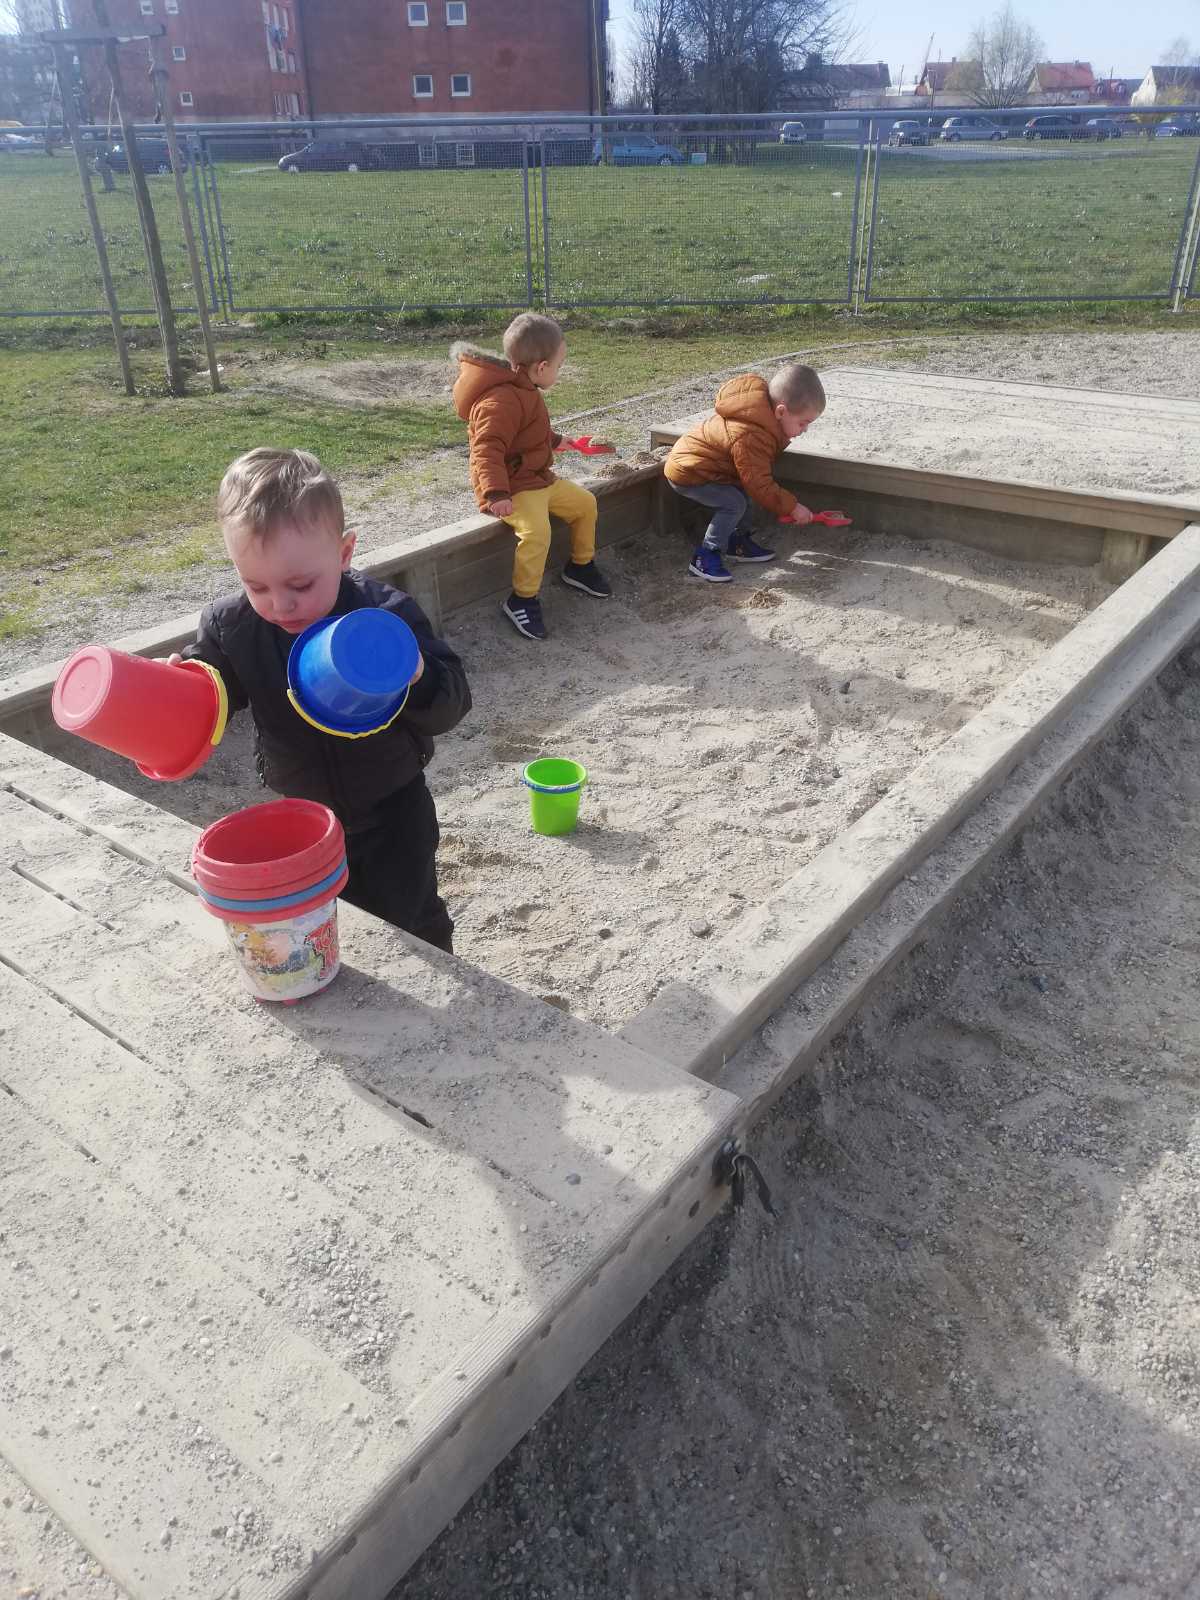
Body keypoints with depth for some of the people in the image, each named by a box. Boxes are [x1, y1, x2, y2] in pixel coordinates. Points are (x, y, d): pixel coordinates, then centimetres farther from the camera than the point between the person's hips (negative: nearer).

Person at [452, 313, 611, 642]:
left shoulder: (523, 390, 10)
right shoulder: (500, 401, -25)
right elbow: (487, 450, -33)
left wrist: (554, 440, 45)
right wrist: (496, 494, -43)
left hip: (540, 479, 10)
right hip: (512, 488, -10)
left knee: (585, 503, 13)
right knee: (536, 531, -32)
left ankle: (580, 566, 32)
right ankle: (522, 600, -17)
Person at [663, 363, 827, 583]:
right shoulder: (749, 439, -33)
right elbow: (760, 486, -25)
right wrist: (792, 507, -16)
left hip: (691, 458, 10)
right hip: (686, 473, -10)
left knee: (744, 492, 10)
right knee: (734, 503, -18)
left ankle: (740, 542, 23)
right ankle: (705, 558, -12)